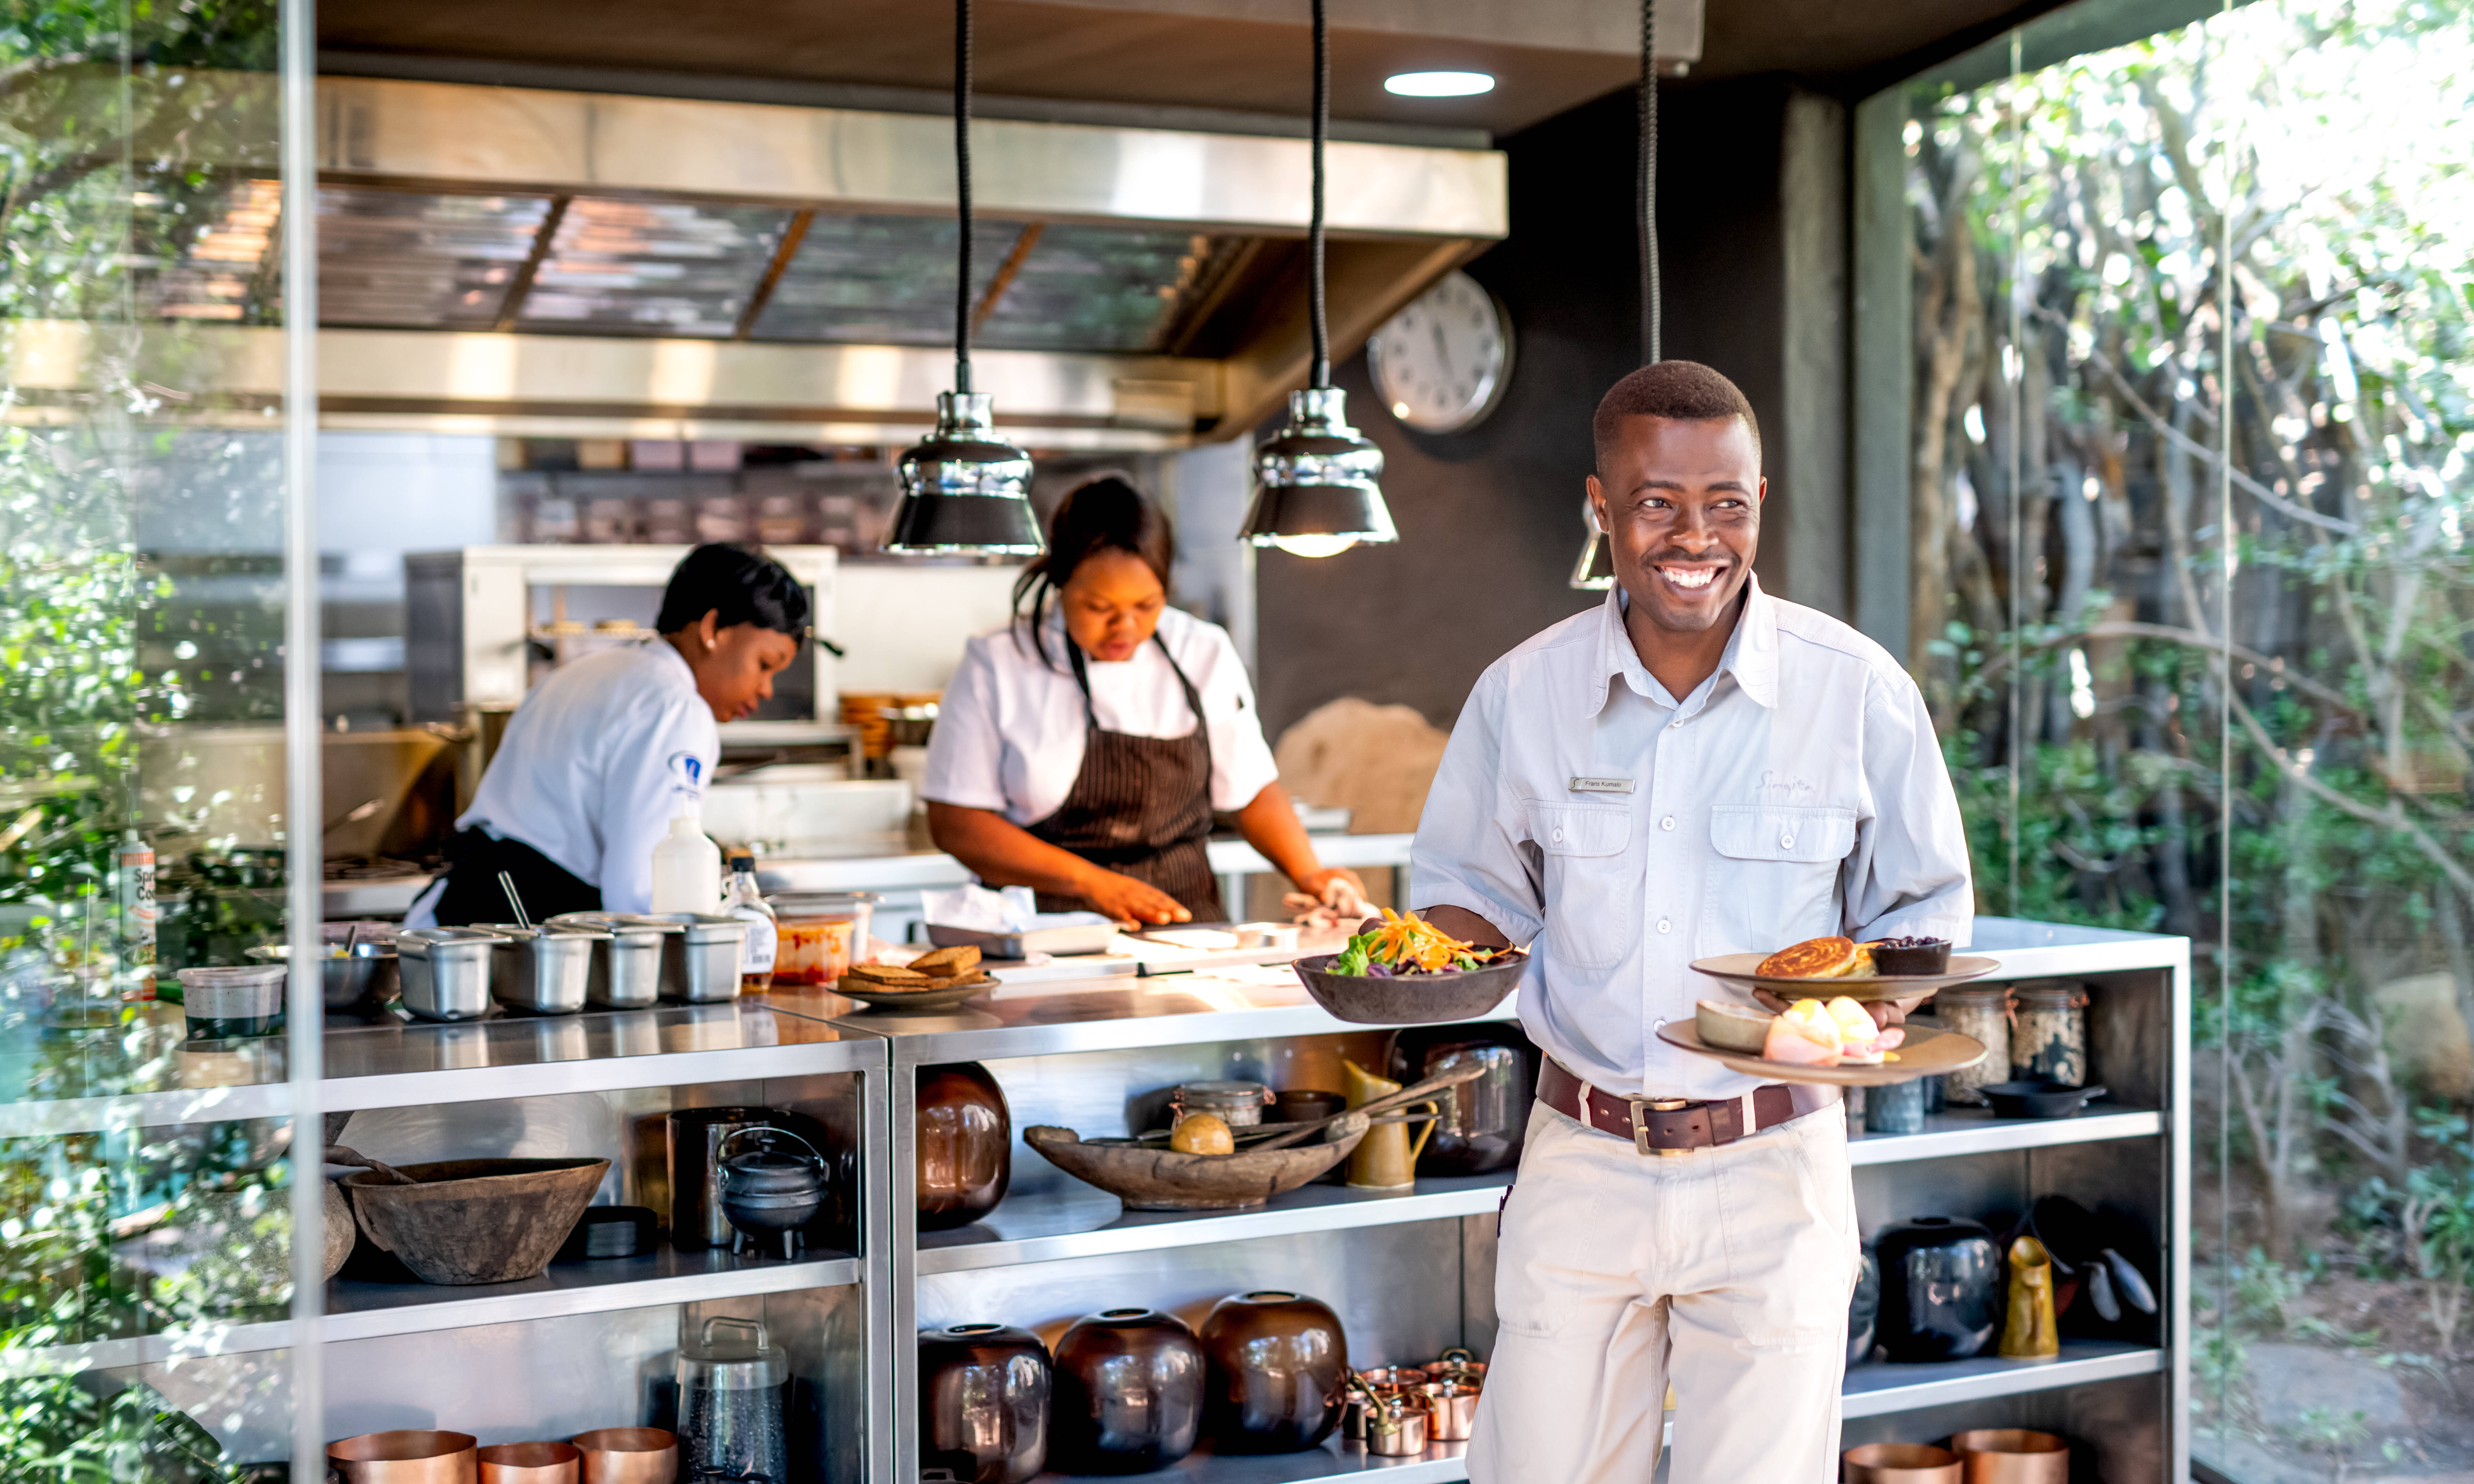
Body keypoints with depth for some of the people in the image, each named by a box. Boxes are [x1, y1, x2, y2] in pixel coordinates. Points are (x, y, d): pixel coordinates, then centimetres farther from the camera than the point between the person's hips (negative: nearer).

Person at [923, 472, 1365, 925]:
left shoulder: (1206, 655, 8)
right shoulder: (996, 665, -3)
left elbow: (1254, 790, 14)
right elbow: (955, 823, -5)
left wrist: (1308, 875, -4)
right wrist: (1095, 884, -13)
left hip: (1185, 917, 3)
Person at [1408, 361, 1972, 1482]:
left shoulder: (1860, 691, -5)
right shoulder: (1522, 692, -1)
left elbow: (1926, 907, 5)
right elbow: (1476, 886, 12)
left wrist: (1869, 1005, -16)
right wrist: (1435, 958, -10)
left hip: (1773, 1172, -1)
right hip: (1581, 1163, 1)